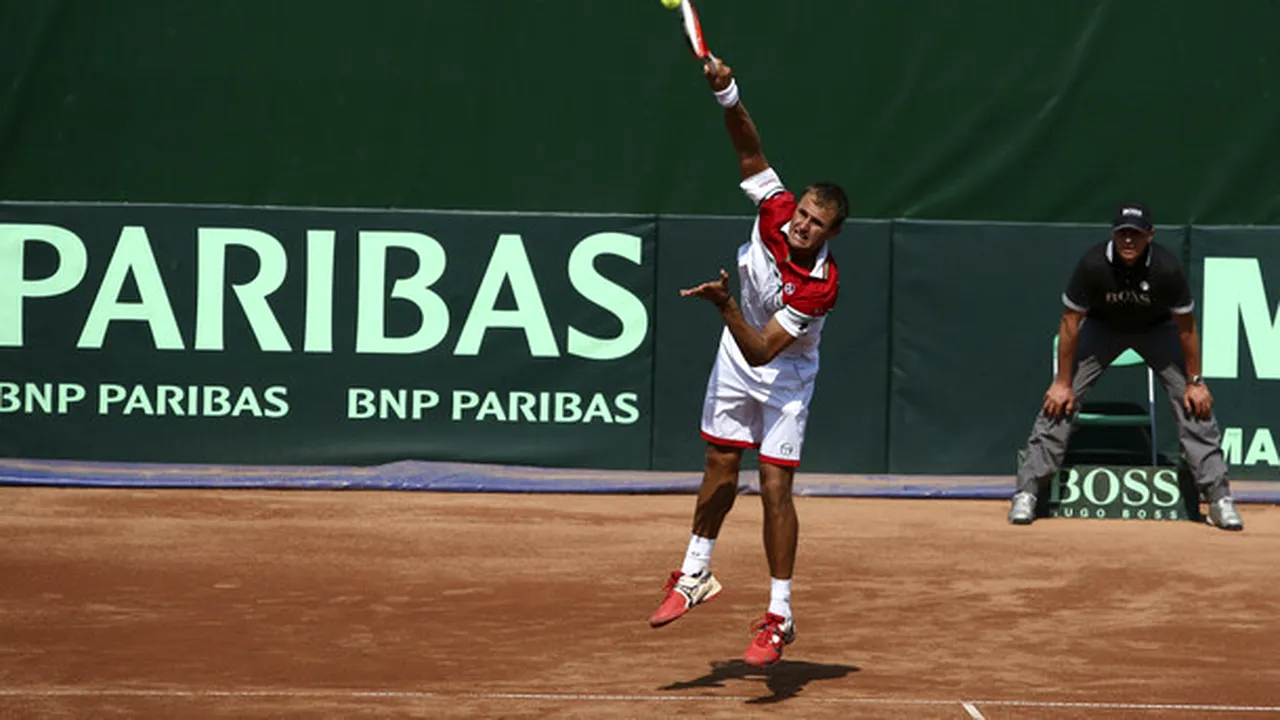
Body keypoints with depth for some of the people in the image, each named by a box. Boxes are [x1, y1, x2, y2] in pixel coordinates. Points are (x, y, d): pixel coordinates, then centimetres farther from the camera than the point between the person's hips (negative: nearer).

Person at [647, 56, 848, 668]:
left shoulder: (820, 286, -33)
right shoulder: (774, 209, -21)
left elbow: (761, 351, -35)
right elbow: (749, 147, -19)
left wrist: (727, 305, -49)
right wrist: (726, 92, -35)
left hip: (784, 376, -5)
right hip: (735, 360, 5)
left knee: (774, 488, -9)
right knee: (720, 469, 14)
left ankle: (780, 616, -3)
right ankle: (696, 576, 30)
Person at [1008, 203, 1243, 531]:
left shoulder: (1167, 269, -33)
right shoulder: (1093, 265, -33)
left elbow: (1186, 327, -17)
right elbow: (1070, 322, -20)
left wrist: (1195, 381, -10)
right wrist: (1062, 382, -16)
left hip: (1157, 329, 0)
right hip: (1102, 327, 0)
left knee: (1195, 405, -10)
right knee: (1059, 402, -13)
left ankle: (1219, 498, -1)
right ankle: (1027, 493, -5)